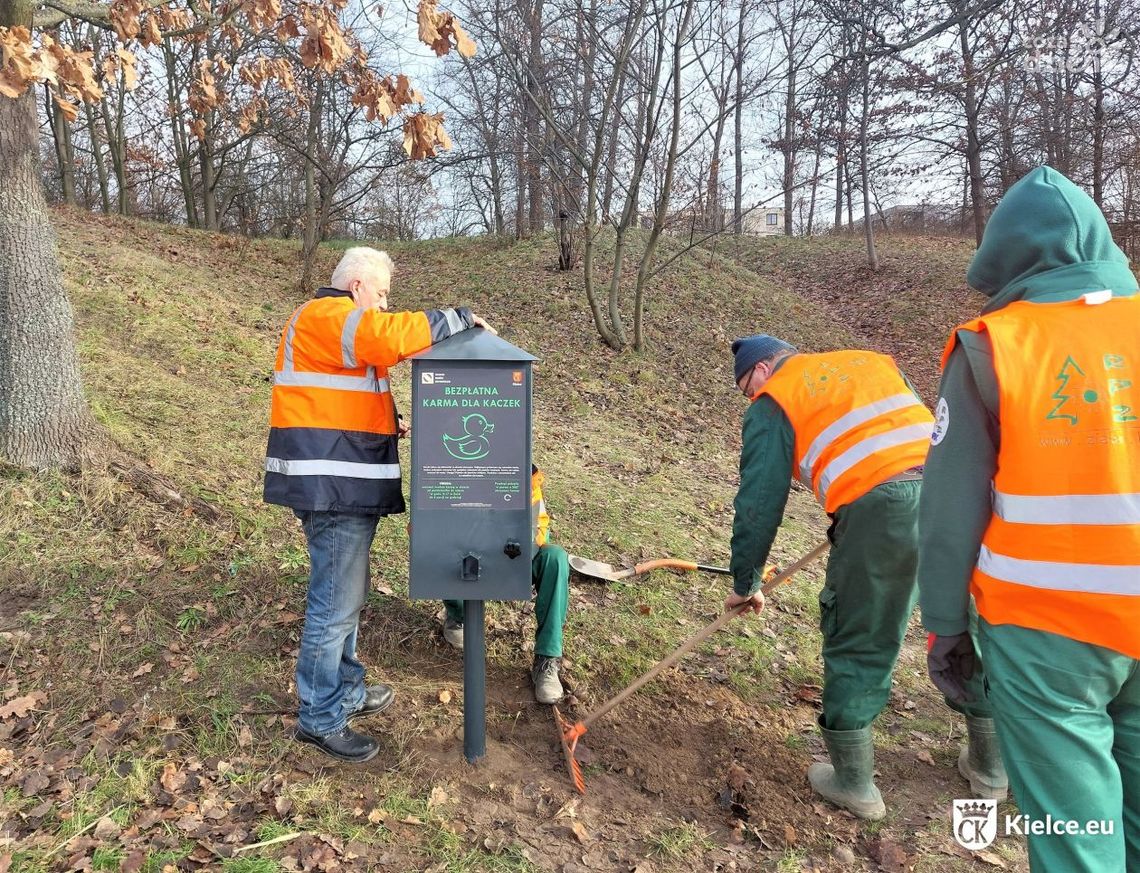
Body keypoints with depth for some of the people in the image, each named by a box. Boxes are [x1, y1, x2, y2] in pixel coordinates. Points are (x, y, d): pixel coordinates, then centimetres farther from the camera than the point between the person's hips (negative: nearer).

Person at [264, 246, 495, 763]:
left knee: (343, 597, 19)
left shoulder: (328, 322, 24)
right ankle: (320, 720, 10)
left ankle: (345, 691, 33)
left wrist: (386, 423, 15)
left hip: (340, 485, 11)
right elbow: (393, 336, -26)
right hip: (332, 486, -11)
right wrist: (460, 319, -14)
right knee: (335, 605, -3)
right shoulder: (329, 314, -10)